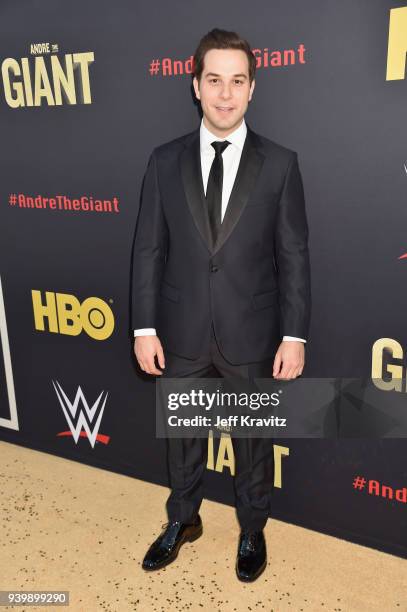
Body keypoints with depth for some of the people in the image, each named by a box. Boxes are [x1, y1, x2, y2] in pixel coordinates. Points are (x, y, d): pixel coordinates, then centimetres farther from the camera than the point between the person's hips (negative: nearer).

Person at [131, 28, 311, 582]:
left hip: (252, 336, -1)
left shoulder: (280, 163, -5)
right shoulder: (165, 161, -1)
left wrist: (294, 337, -8)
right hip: (181, 333, 2)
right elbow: (149, 249, -1)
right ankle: (183, 520, 45)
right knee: (183, 433, 20)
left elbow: (294, 256, -5)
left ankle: (252, 529, 42)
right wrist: (145, 329, -4)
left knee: (253, 437, 16)